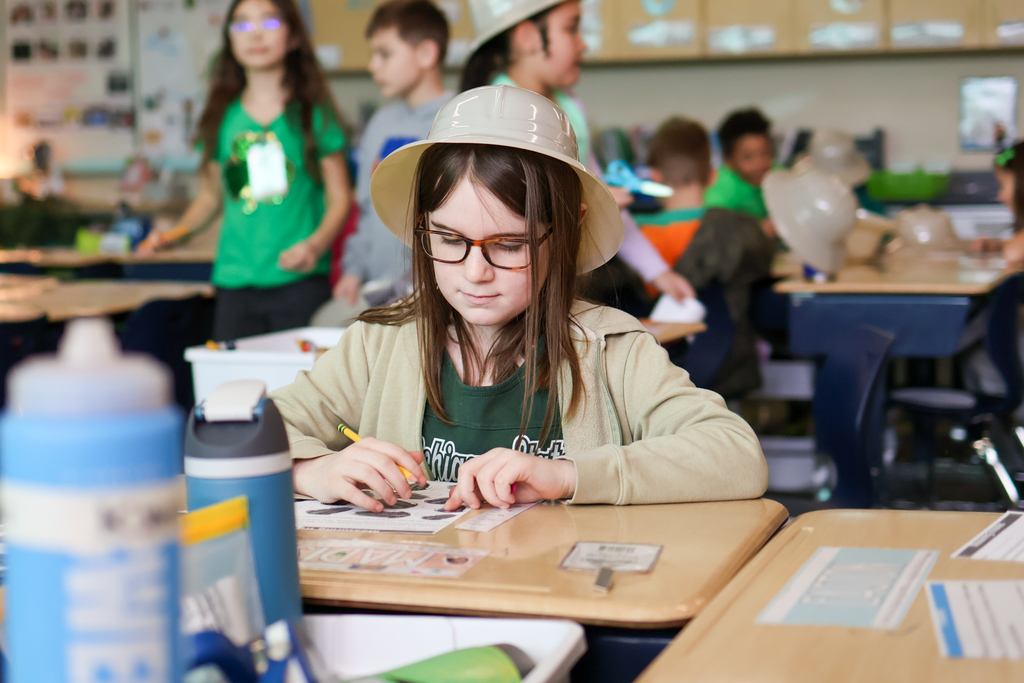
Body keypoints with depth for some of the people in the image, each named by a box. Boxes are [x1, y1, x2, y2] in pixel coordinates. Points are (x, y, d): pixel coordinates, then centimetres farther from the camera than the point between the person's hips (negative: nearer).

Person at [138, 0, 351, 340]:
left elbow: (339, 197, 2)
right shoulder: (223, 117, 11)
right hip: (235, 280, 3)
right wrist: (175, 233, 2)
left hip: (299, 278, -2)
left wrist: (316, 244, -15)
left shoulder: (314, 112, 3)